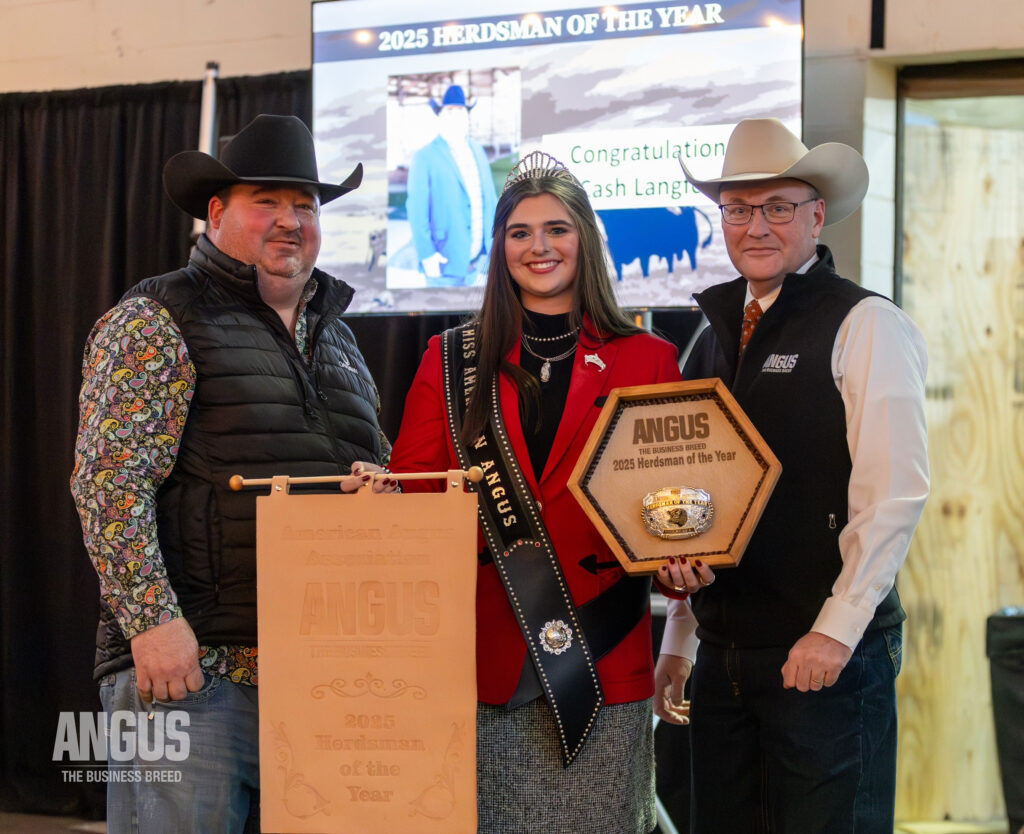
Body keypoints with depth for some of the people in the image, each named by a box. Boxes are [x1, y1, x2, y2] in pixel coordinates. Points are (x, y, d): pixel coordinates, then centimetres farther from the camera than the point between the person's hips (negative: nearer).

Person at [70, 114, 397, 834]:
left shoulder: (337, 338, 20)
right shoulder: (155, 323, -2)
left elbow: (376, 464, 30)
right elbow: (109, 486, -10)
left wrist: (377, 483, 5)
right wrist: (153, 620, -18)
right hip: (192, 666, -7)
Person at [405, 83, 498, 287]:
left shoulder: (476, 150, 10)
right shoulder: (424, 157, -9)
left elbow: (489, 199, 13)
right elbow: (416, 209, -12)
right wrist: (426, 254, -17)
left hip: (474, 259, 6)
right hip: (443, 261, -6)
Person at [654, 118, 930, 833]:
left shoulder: (865, 326, -7)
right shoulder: (716, 336, 15)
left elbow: (895, 494, -15)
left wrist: (837, 630, -19)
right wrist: (678, 641, 16)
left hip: (830, 658, -6)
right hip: (722, 658, 6)